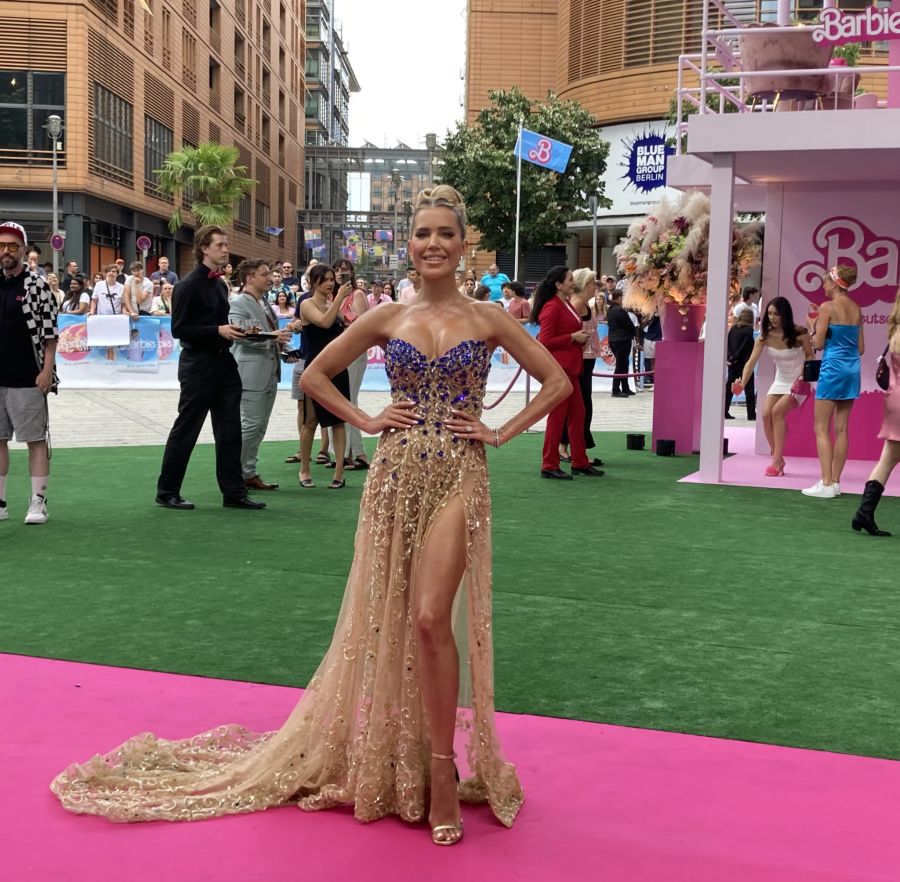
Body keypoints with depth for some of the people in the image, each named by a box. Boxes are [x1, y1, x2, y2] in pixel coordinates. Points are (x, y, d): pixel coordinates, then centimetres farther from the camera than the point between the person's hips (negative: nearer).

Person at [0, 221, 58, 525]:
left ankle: (38, 503, 6)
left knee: (36, 440, 0)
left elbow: (49, 333, -7)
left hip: (28, 380, -5)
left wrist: (46, 370, -13)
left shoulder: (37, 285, -5)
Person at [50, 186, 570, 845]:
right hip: (396, 475, 3)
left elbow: (558, 382, 4)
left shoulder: (488, 319, 2)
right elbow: (315, 374, 14)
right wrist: (367, 421, 4)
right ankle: (393, 760, 22)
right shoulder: (388, 318, 7)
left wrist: (502, 432, -2)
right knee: (390, 618, 6)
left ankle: (442, 773, -3)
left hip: (458, 477, -2)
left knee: (430, 618, -15)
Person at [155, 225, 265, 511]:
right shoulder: (188, 285, -11)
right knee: (186, 429, 0)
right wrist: (218, 331, -22)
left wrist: (233, 332, 5)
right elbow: (179, 329, -16)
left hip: (224, 362, 8)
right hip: (198, 365, -8)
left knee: (230, 431, 7)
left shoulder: (221, 284, 14)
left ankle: (233, 492, 12)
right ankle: (167, 492, 10)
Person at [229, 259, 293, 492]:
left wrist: (282, 344, 12)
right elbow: (241, 334, -23)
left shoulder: (265, 303, 17)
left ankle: (249, 473, 17)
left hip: (269, 373, 9)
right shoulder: (238, 304, -10)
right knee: (251, 424, -8)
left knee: (260, 427, 10)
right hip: (251, 374, -9)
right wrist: (273, 337, -29)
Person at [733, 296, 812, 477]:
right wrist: (742, 383, -36)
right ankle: (777, 459, 3)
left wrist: (805, 372, -27)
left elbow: (810, 357, -7)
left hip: (798, 382, -4)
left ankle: (777, 460, -16)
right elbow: (751, 362, -20)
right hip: (780, 381, 4)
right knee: (766, 413, -12)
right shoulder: (765, 336, -12)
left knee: (778, 411, -22)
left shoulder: (799, 334, -19)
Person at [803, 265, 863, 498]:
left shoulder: (827, 307, -10)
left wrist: (813, 326, 7)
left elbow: (818, 343, -10)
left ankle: (826, 484, -8)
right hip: (852, 369, 7)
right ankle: (835, 481, 12)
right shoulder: (856, 309, 9)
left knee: (822, 428, -3)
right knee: (841, 428, 9)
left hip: (832, 367, -7)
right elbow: (861, 348, 12)